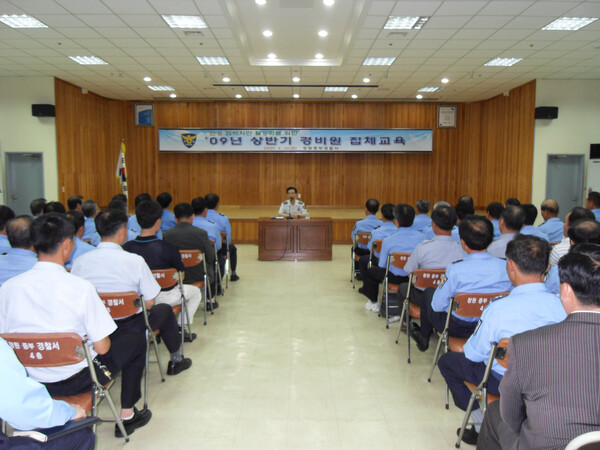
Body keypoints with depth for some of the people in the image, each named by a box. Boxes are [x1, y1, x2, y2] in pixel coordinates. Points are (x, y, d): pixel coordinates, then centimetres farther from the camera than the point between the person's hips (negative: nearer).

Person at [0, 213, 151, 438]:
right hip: (75, 381, -5)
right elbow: (102, 347, -19)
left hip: (30, 381, 5)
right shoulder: (80, 287, -24)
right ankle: (127, 415, 24)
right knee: (136, 340, 16)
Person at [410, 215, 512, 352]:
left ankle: (424, 337, 43)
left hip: (458, 328, -5)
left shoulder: (455, 270, -28)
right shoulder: (505, 267, -17)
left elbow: (437, 306, -17)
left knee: (429, 292, 22)